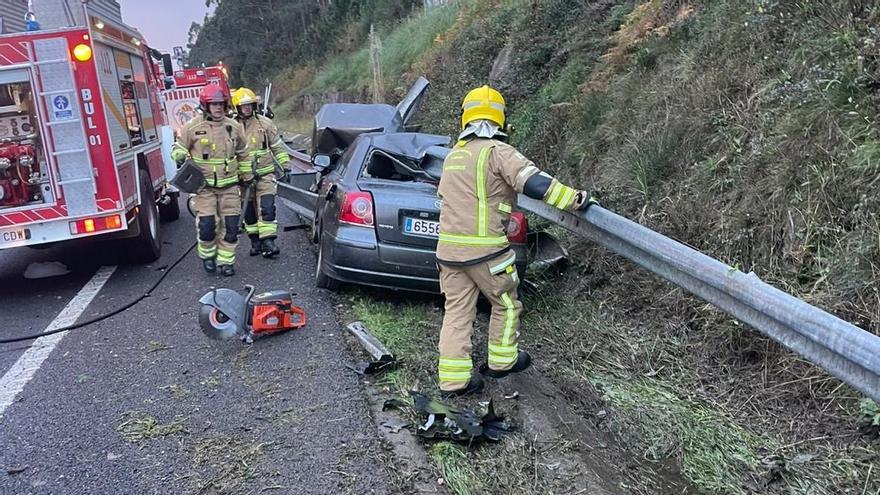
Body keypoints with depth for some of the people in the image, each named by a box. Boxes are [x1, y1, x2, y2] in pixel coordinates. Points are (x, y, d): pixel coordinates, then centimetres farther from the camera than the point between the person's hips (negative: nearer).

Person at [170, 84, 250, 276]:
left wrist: (247, 176, 21)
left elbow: (243, 154, 18)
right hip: (204, 185, -3)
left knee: (231, 226, 1)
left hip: (229, 186, 3)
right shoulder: (193, 127, -3)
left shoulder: (234, 126, 7)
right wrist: (181, 158, -16)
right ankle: (208, 256, 20)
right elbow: (178, 148, 6)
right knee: (206, 225, -5)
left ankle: (226, 260, 13)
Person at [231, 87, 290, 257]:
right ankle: (255, 242, 22)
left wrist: (285, 167, 5)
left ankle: (268, 241, -11)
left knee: (267, 208, -12)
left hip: (265, 174, -1)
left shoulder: (265, 123, 2)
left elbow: (277, 147, 8)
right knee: (249, 211, 9)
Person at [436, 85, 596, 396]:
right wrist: (577, 199, -12)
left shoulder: (453, 154, 14)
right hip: (484, 250, -6)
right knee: (506, 306, 15)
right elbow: (535, 183, -20)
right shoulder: (498, 151, -9)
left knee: (457, 311, 10)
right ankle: (502, 362, 30)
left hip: (448, 248, 6)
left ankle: (453, 380, 11)